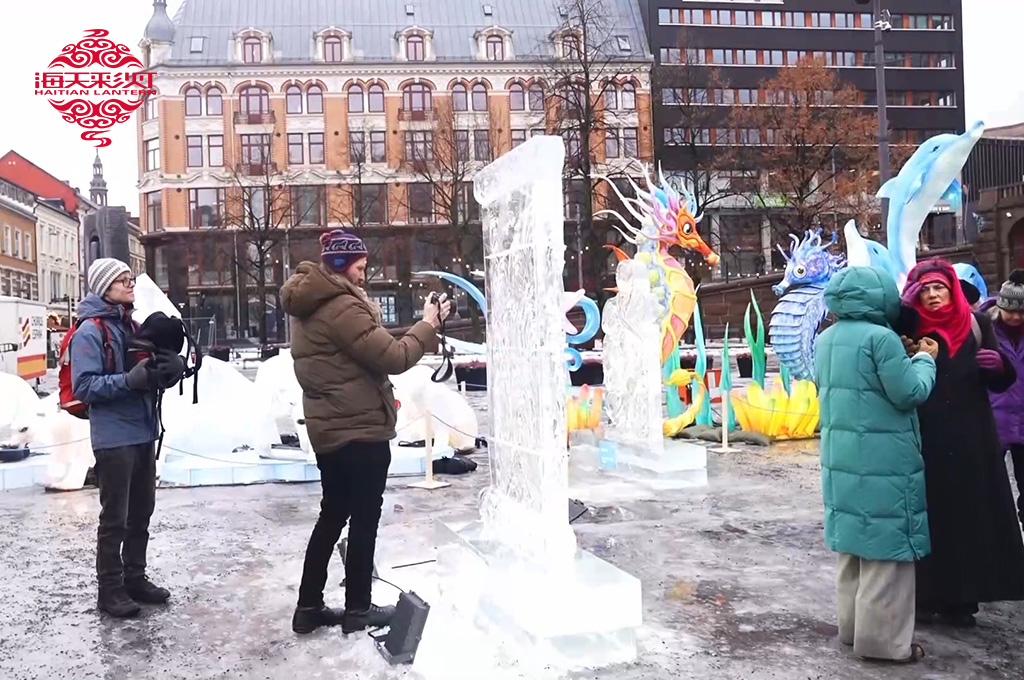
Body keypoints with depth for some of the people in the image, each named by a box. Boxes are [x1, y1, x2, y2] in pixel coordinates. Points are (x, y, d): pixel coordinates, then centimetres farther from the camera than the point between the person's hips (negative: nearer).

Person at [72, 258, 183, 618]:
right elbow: (84, 386, -18)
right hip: (113, 438, -8)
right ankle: (110, 589, 13)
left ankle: (135, 578, 27)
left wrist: (169, 369, -6)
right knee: (115, 518, 1)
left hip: (143, 434, 8)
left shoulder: (132, 327, 12)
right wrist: (130, 380, -28)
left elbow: (149, 374, 16)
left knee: (141, 513, 15)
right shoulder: (90, 332, -11)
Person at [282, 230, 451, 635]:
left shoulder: (309, 306, 13)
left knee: (332, 515, 17)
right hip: (360, 430, -10)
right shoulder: (341, 306, -19)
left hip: (329, 429, 10)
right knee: (364, 519, 3)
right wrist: (428, 325, -7)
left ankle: (309, 606, 22)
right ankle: (358, 609, 14)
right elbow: (392, 358, -20)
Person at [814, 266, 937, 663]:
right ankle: (883, 639, 8)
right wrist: (925, 359, 4)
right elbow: (910, 393, -14)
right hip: (883, 462, -8)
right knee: (886, 547, 1)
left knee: (853, 545, 17)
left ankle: (853, 626, 27)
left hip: (841, 458, 8)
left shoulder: (826, 340, 10)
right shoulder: (880, 337, -16)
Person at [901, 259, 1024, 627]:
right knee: (928, 516, 1)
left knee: (970, 515, 4)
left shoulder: (977, 324, 6)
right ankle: (925, 594, 12)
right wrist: (903, 304, -21)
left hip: (971, 439, 2)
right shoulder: (911, 327, 2)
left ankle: (960, 598, 15)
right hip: (925, 441, -2)